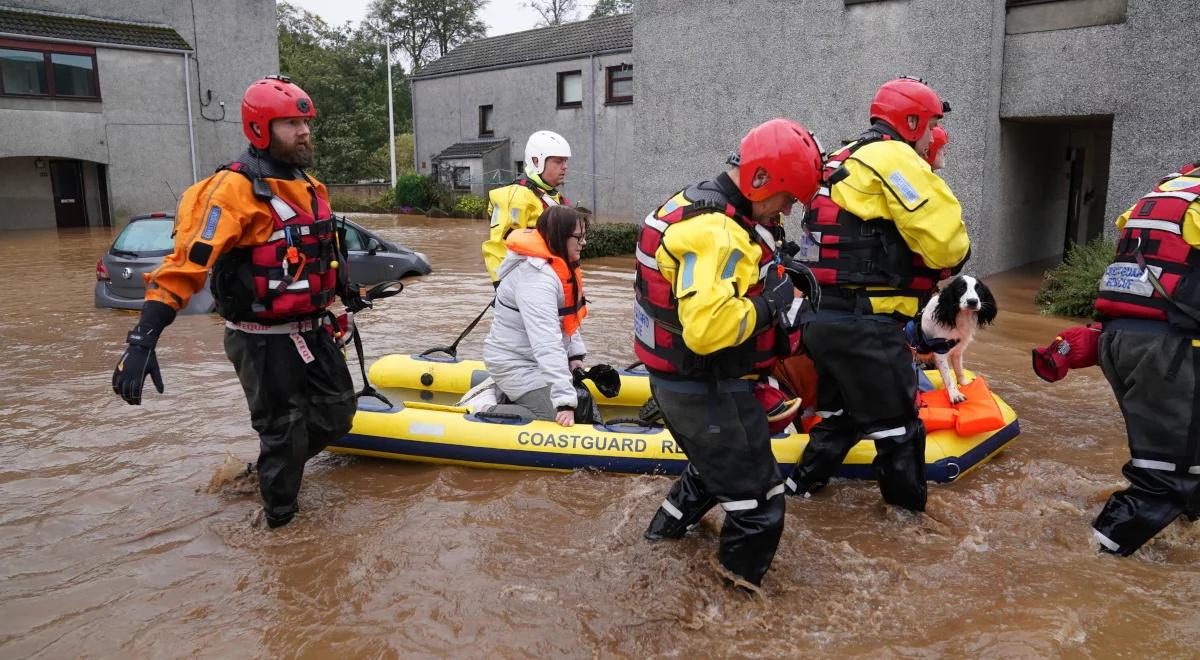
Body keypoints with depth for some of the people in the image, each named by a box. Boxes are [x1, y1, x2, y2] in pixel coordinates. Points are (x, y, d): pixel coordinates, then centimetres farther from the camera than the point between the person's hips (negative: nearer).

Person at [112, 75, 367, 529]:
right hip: (264, 341, -8)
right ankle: (280, 518, 28)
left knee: (337, 414, 16)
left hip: (313, 332, 8)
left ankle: (277, 467, 41)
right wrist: (143, 339, -33)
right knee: (283, 432, 6)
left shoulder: (311, 187, 7)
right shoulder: (235, 188, -19)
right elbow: (186, 262, -26)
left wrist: (346, 291, 35)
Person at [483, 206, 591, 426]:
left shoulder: (558, 266, 5)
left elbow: (567, 318, 15)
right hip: (515, 364, -10)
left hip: (535, 359, 10)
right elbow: (547, 343, -35)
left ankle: (507, 399, 12)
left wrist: (575, 354, 2)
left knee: (583, 406, 9)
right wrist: (564, 401, -38)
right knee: (560, 421, -19)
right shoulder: (536, 277, -28)